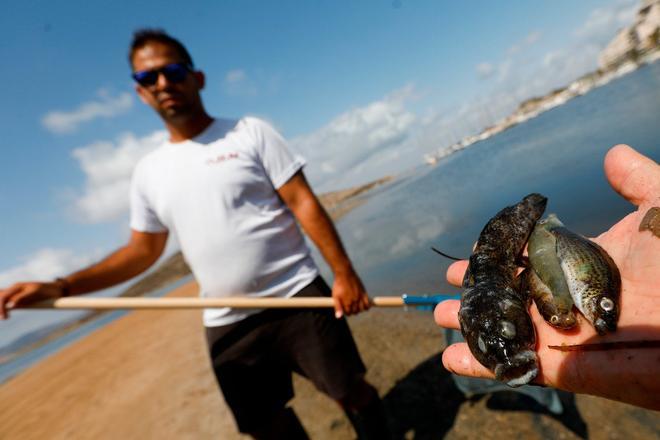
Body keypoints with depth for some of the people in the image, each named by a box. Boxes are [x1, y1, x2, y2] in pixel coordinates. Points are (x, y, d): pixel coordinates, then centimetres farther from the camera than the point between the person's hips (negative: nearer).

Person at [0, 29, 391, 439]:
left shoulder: (250, 132, -3)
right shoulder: (148, 171, 8)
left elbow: (304, 203, -9)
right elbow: (143, 250, 13)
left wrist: (344, 273, -14)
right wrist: (60, 287, 2)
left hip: (297, 299, -3)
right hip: (227, 326, 4)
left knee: (351, 391, 10)